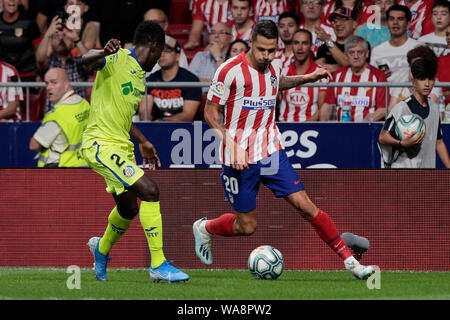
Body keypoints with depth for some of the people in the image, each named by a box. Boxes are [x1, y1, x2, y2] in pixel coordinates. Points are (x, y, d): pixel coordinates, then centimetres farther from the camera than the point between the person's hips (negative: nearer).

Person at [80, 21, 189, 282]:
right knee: (150, 191, -19)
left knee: (128, 209, 21)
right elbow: (87, 60, -34)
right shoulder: (118, 59, -12)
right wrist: (102, 53, -56)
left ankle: (102, 249, 50)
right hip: (101, 143, -10)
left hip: (121, 146, 10)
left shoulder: (139, 75, 16)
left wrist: (143, 142, 36)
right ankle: (159, 266, -15)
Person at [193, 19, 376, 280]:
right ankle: (204, 228, 35)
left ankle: (350, 261, -5)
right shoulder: (230, 70, -14)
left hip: (271, 151, 4)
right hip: (240, 158, -4)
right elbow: (211, 113, -9)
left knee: (305, 205, -7)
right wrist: (232, 144, -20)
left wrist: (308, 78, 20)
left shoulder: (273, 66, 4)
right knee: (246, 227, 3)